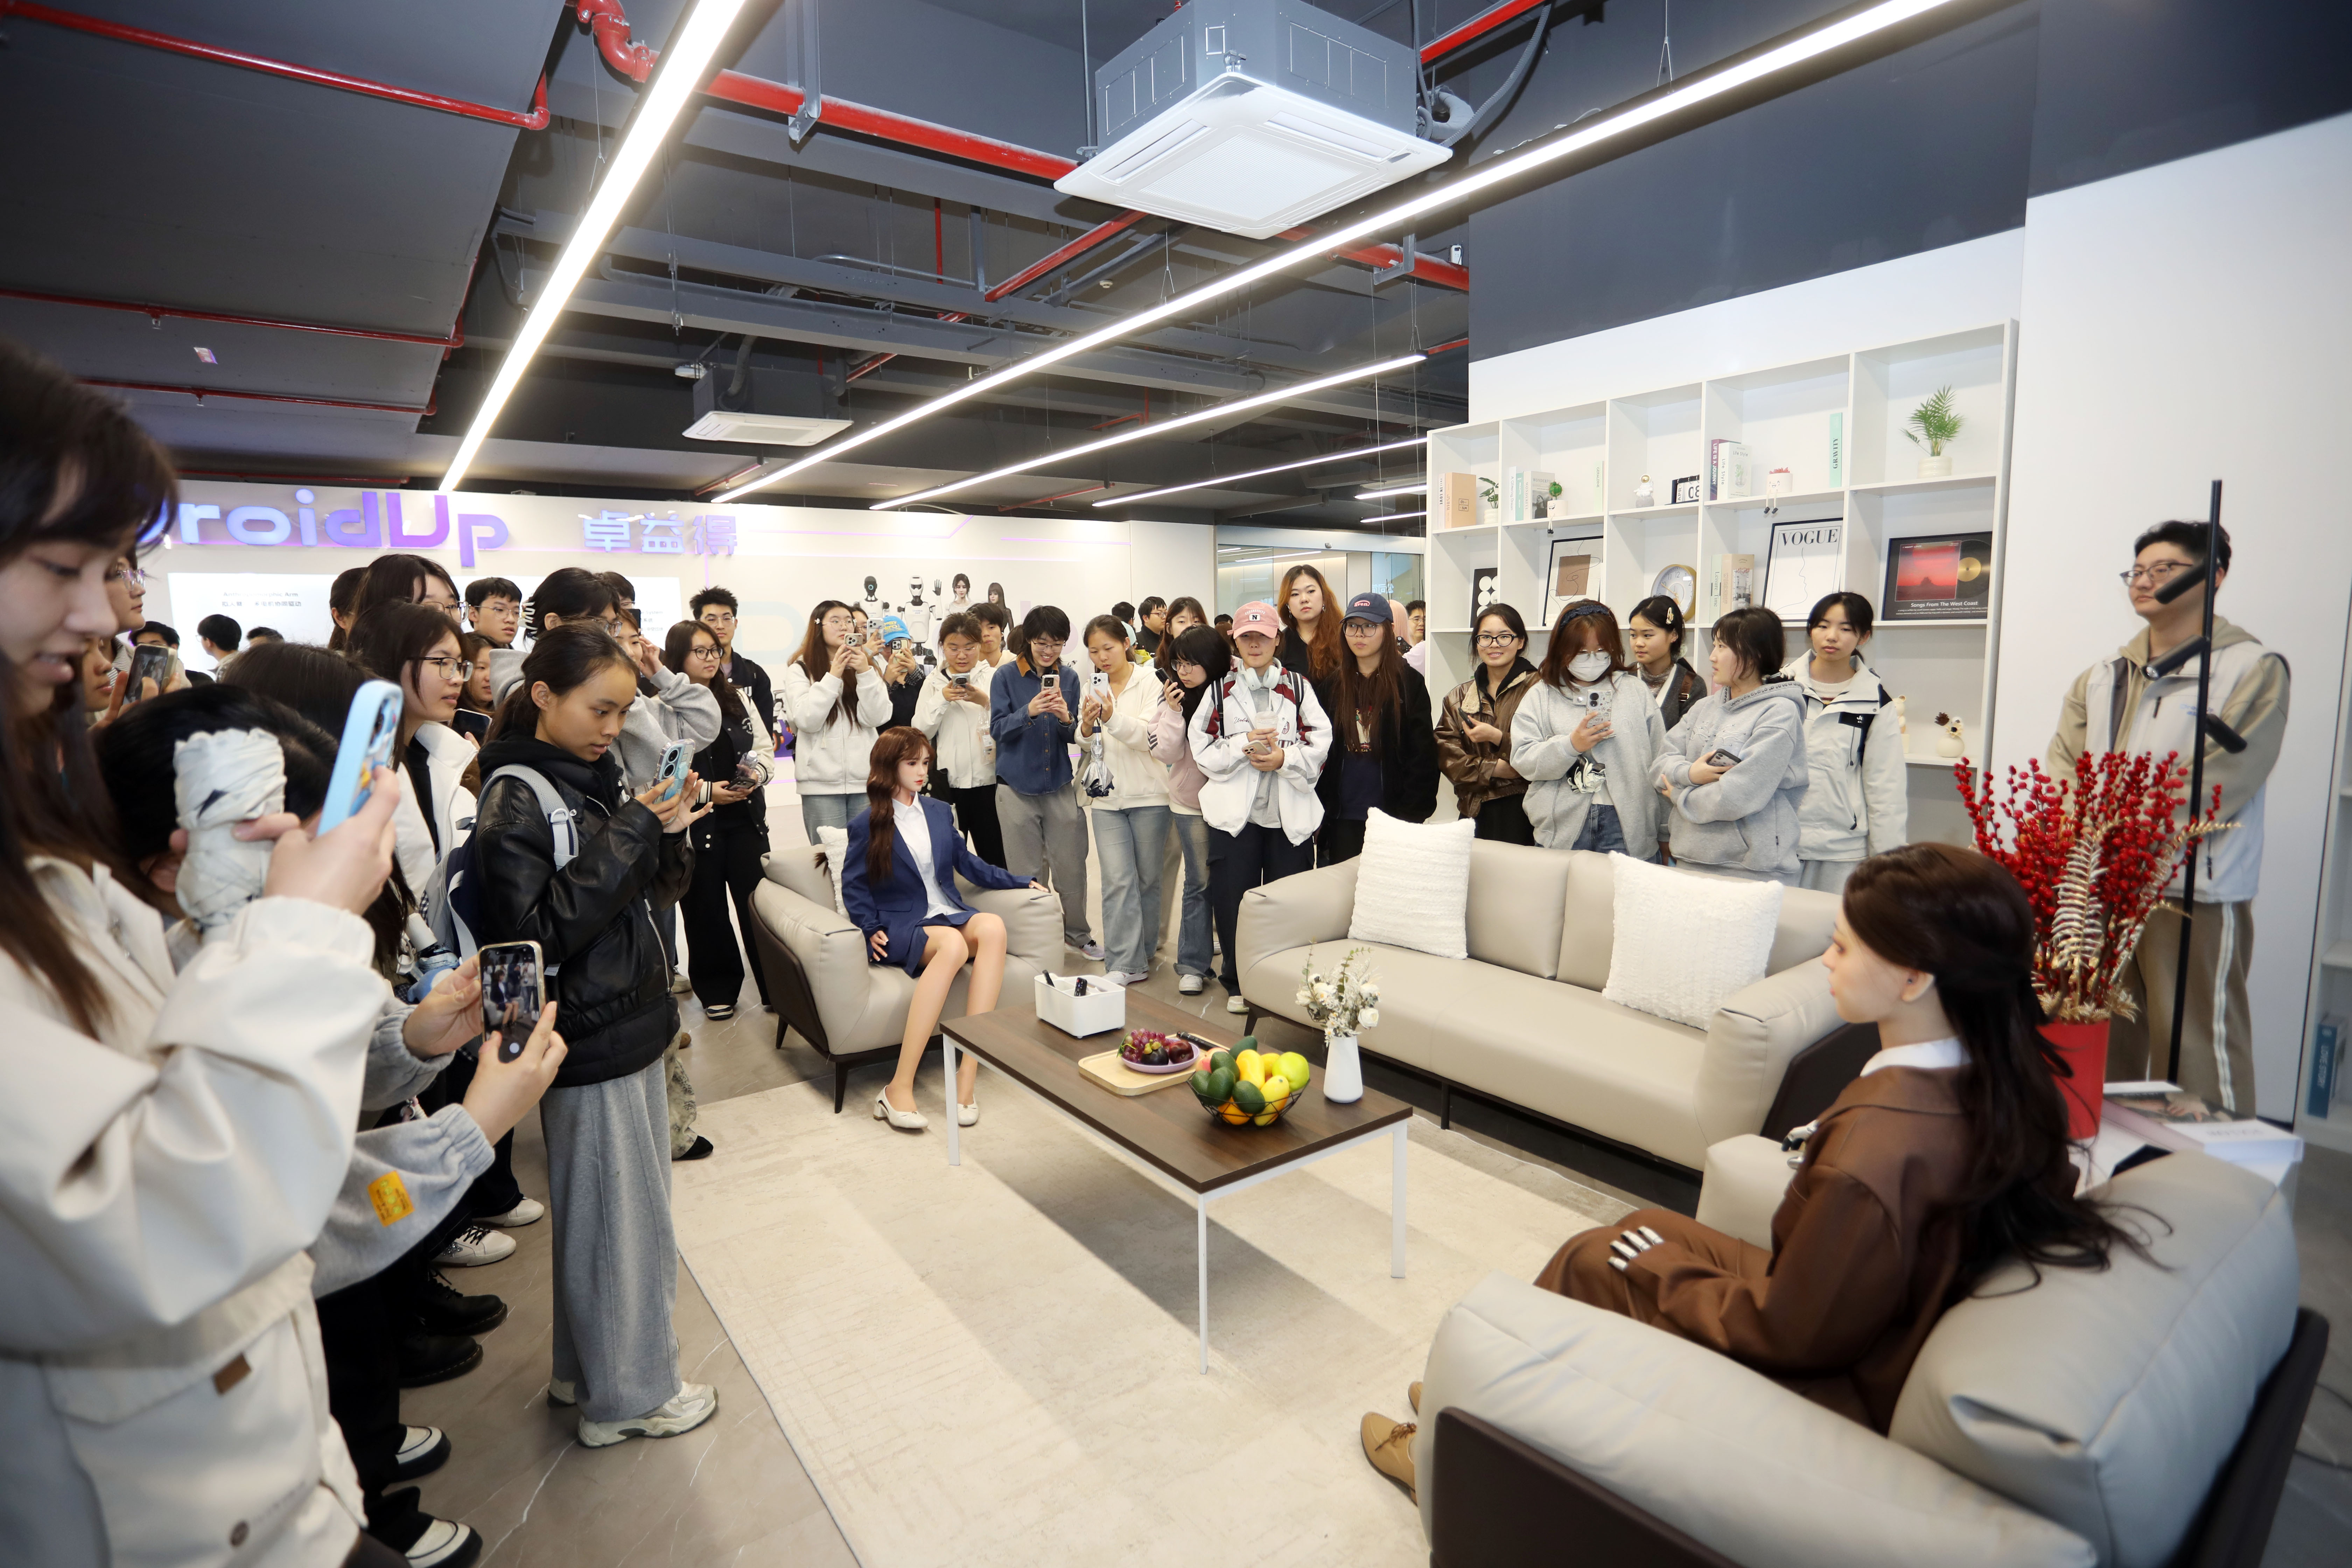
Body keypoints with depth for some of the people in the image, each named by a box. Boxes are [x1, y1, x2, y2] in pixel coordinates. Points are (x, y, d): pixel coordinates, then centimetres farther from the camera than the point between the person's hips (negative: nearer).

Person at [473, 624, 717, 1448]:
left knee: (627, 1206, 20)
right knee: (617, 1215, 6)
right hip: (588, 1040, -8)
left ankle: (587, 1368, 38)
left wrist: (668, 831, -7)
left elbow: (655, 889, 12)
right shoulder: (515, 800, -16)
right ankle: (627, 1395, 25)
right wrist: (627, 835, -25)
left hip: (630, 1023, 8)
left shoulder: (595, 776, 7)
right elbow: (536, 932, -24)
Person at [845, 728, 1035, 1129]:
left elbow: (967, 863, 25)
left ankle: (967, 1076, -37)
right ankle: (900, 1088, -38)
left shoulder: (938, 811, 18)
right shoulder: (867, 825, 4)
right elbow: (853, 887, 5)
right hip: (901, 925, -5)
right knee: (953, 945, -39)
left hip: (949, 914, 5)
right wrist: (872, 929, -9)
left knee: (993, 927, -32)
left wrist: (1020, 882, 21)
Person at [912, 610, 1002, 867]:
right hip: (946, 781, 1)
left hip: (987, 780, -1)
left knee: (994, 855, 2)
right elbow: (920, 732, 0)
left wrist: (986, 701, -19)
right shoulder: (934, 682, 8)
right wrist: (941, 699, -11)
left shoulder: (994, 677, 3)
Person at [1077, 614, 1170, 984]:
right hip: (1107, 797, 3)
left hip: (1148, 794, -3)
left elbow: (1149, 736, -15)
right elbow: (1086, 746, 11)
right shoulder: (1092, 687, 10)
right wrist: (1086, 729, -11)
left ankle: (1144, 952, 23)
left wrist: (1112, 718, -29)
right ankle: (1126, 963, -3)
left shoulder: (1149, 682, -4)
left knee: (1147, 878, 7)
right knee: (1118, 880, -5)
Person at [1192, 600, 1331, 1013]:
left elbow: (1321, 743, 0)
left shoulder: (1298, 686, 6)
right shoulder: (1221, 690, 8)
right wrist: (1243, 746, -12)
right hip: (1234, 812, 0)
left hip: (1290, 813, 0)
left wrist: (1285, 758, -14)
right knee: (1232, 900, 2)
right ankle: (1238, 984, 19)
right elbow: (1202, 747, 1)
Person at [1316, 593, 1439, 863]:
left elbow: (1422, 759, -4)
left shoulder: (1410, 685, -1)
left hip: (1390, 820, -3)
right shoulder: (1333, 685, 7)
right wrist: (1319, 815, 1)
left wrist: (1410, 816, -10)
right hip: (1341, 821, 3)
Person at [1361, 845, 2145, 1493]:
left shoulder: (1877, 1147, -37)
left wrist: (1662, 1274, -8)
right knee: (1644, 1223, 15)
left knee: (1588, 1261, 5)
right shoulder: (2008, 1082, -11)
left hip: (1826, 1386, -8)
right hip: (1881, 1334, 8)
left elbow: (1785, 1333, -24)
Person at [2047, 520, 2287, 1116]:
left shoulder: (2253, 669, -1)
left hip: (2196, 892, -5)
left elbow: (2219, 782, -11)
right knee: (2105, 1041, 14)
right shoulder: (2102, 678, 14)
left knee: (2196, 1052, -3)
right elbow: (2062, 764, 5)